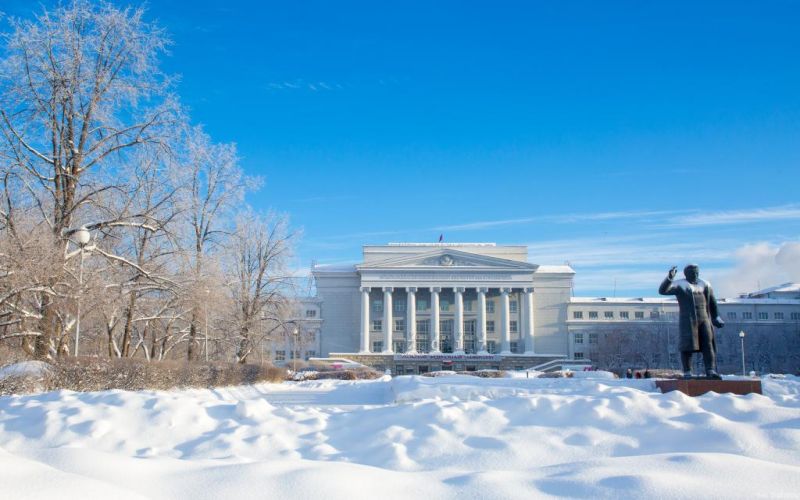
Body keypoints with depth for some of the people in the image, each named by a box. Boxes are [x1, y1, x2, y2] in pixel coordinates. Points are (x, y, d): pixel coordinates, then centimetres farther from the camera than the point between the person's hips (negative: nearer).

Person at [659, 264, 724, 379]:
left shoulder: (705, 285, 17)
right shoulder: (679, 285, 3)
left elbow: (712, 303, 25)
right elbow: (663, 290, -11)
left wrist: (716, 317, 25)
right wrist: (669, 278, -25)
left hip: (704, 319, 4)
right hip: (687, 319, -4)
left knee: (708, 344, -3)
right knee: (688, 346, -7)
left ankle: (711, 371, -3)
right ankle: (687, 373, -4)